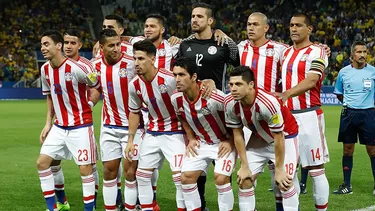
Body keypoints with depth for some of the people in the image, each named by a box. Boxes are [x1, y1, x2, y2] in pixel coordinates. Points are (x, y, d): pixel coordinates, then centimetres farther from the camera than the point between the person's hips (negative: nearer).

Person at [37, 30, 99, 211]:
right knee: (42, 162, 3)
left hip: (80, 127, -7)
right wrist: (48, 123, 13)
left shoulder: (76, 68, -19)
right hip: (59, 127, 7)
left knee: (85, 169, -5)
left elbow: (98, 86, -6)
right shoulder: (45, 70, 3)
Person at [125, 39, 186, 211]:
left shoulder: (170, 79, -22)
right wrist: (130, 140, 9)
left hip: (175, 132, -6)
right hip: (152, 133, 6)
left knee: (180, 176, -14)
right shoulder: (134, 85, -5)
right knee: (142, 175, 9)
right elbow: (134, 112, 11)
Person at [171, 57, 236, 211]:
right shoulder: (176, 99, -11)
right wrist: (191, 139, 5)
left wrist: (230, 142, -16)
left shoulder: (215, 97, -30)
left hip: (224, 143, -5)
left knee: (221, 178, -21)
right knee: (186, 177, -4)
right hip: (200, 143, 6)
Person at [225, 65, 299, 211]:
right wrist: (244, 166, -5)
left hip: (285, 137, -5)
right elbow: (237, 135, -7)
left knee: (285, 183, -14)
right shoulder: (230, 103, -22)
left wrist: (279, 170, -18)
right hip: (259, 138, 5)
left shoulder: (268, 102, -38)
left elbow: (278, 139, -27)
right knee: (244, 180, -2)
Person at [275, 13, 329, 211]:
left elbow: (311, 81, -20)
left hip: (308, 115, -6)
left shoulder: (316, 52, -5)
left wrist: (287, 94, -34)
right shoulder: (285, 53, 17)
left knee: (315, 169, -3)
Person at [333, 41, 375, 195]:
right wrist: (349, 103, 9)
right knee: (348, 150, 5)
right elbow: (339, 94, 17)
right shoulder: (344, 72, 5)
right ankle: (346, 185, 13)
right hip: (348, 113, 2)